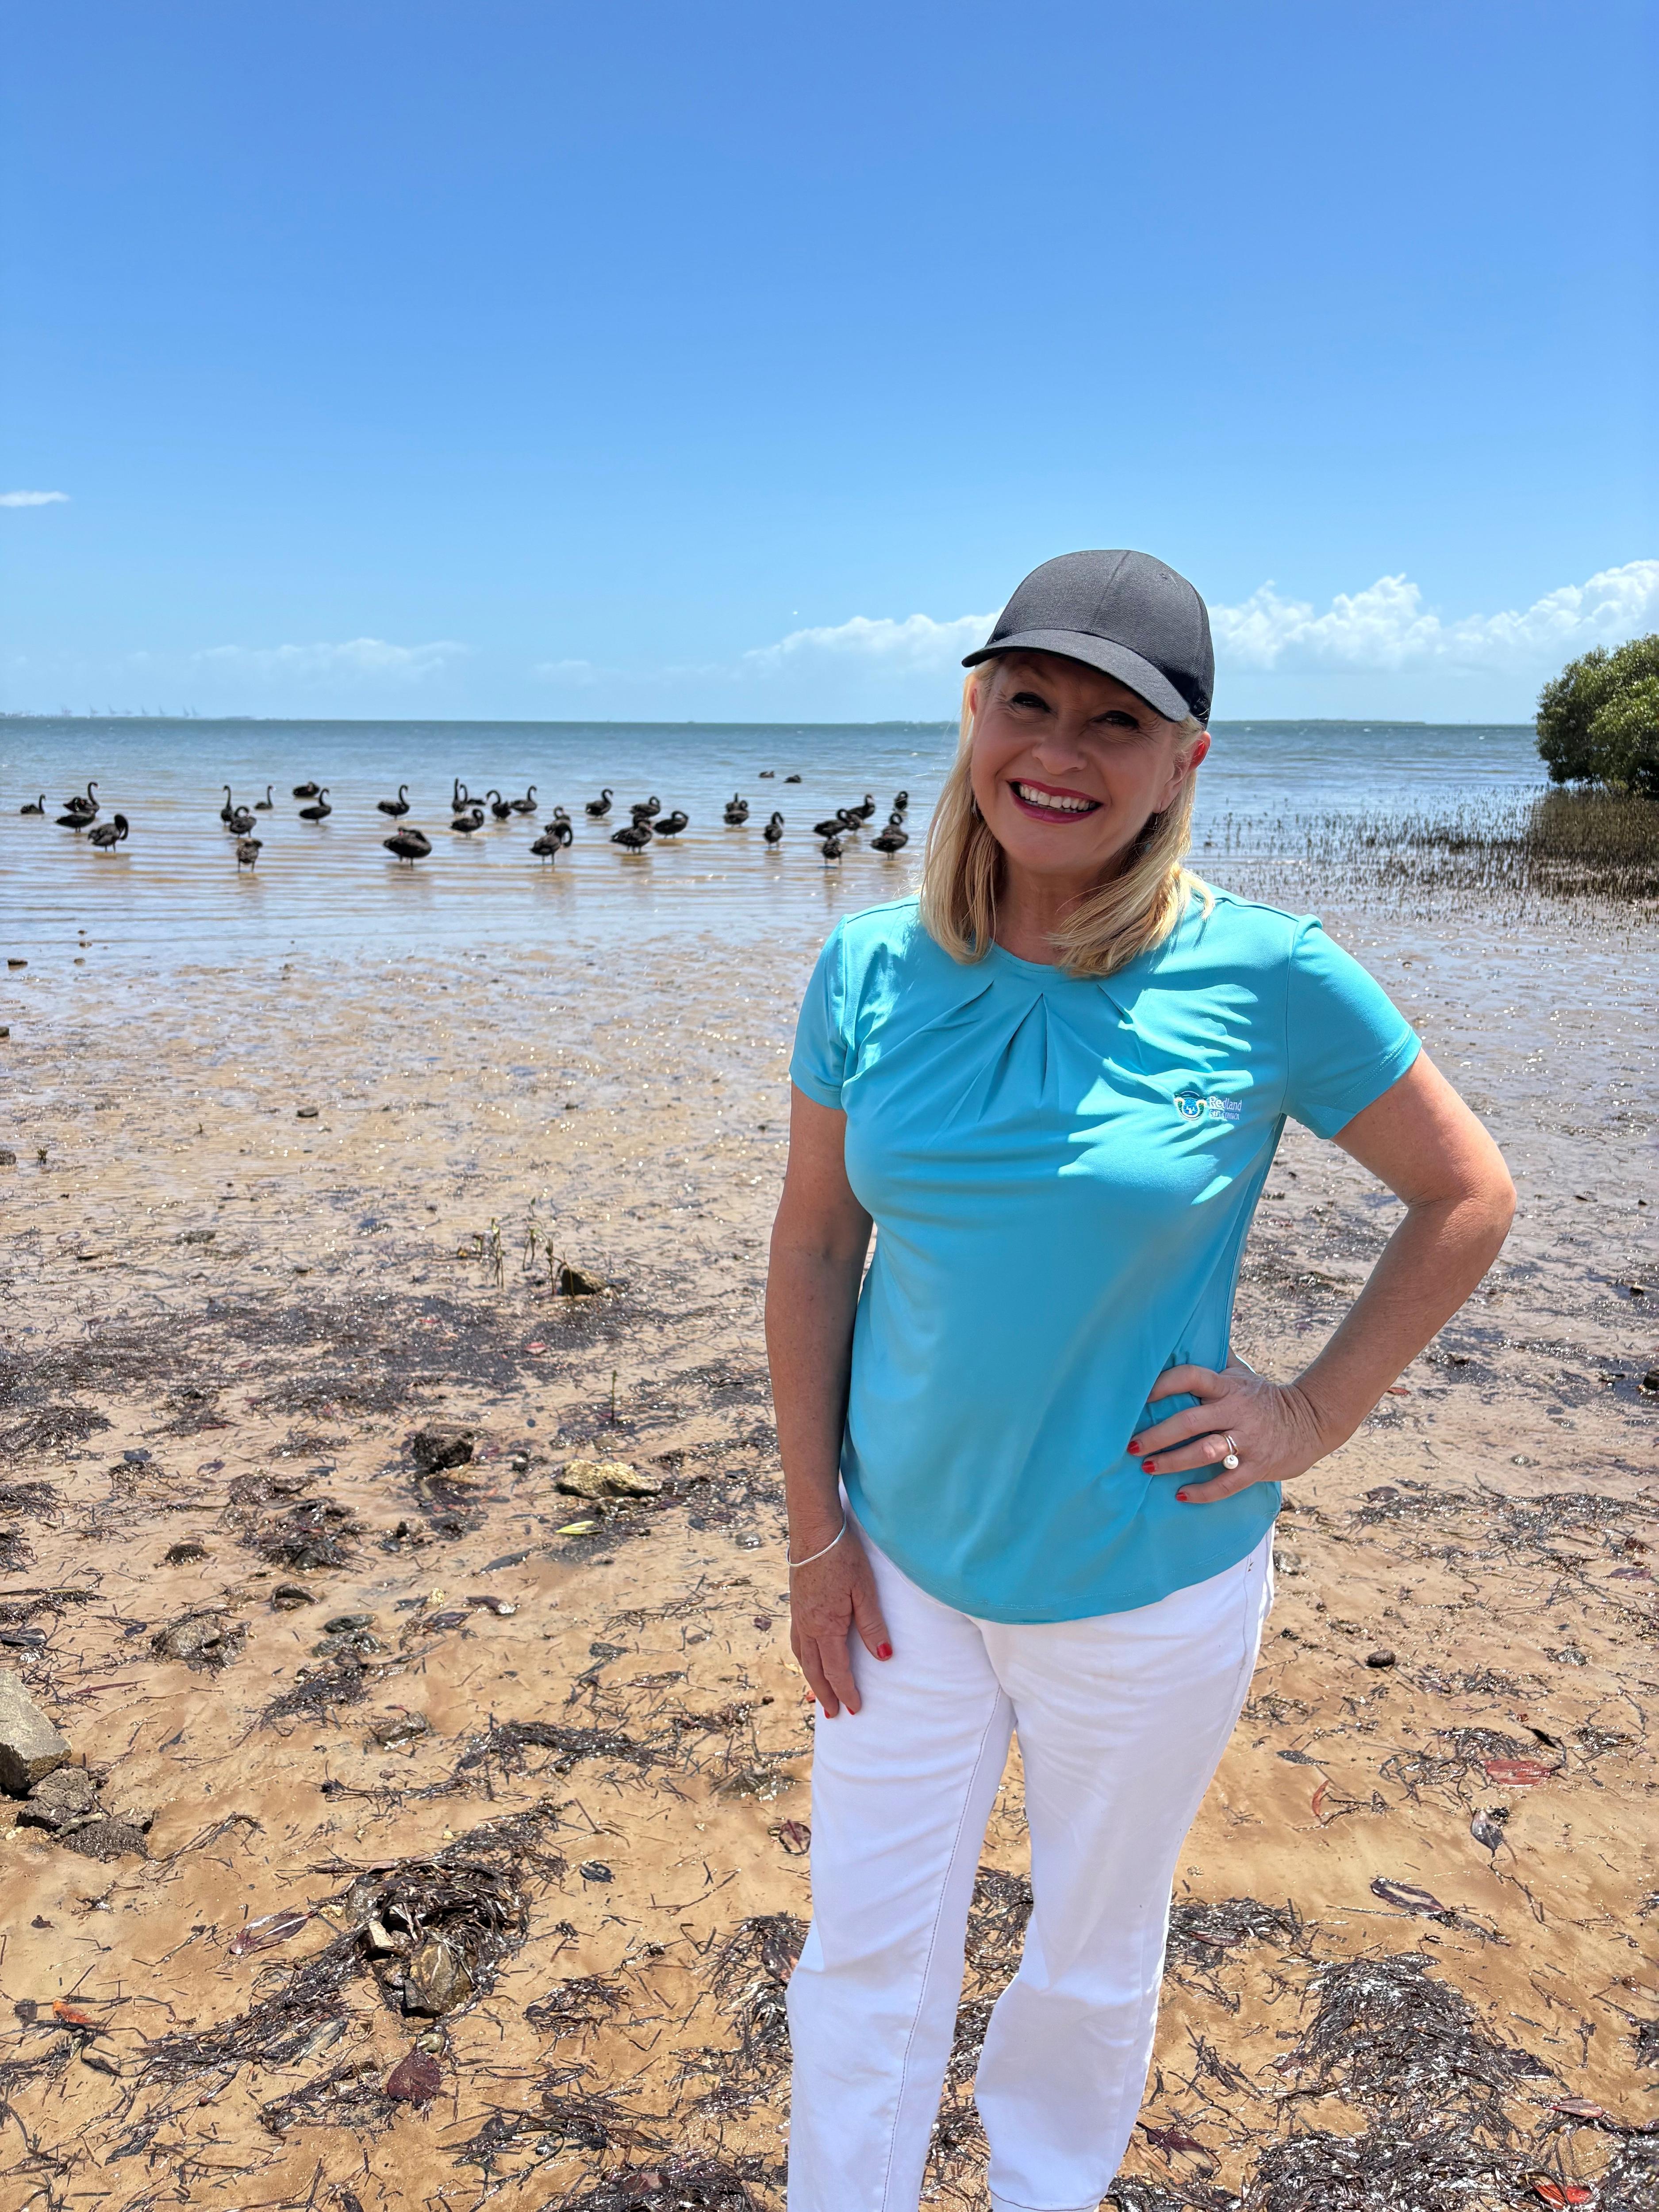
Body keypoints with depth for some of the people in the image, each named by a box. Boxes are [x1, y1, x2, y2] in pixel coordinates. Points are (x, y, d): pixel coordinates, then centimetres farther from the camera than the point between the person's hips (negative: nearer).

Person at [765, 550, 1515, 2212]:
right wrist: (817, 1531, 0)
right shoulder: (871, 969, -7)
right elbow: (813, 1250, 0)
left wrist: (1314, 1415, -8)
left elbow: (1469, 1199, -3)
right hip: (904, 1563, 2)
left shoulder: (1269, 980, -16)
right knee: (865, 1956, 16)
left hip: (1147, 1587, -1)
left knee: (1090, 1961, 22)